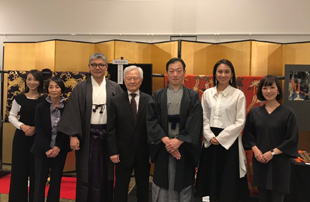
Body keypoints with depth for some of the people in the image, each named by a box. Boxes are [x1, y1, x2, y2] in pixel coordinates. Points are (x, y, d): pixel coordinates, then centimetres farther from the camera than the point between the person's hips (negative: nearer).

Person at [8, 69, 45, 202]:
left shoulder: (45, 100, -3)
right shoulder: (19, 98, 2)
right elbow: (12, 116, 3)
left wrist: (36, 128, -17)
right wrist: (22, 126, -14)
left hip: (38, 137, -1)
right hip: (21, 136, 1)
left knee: (36, 169, 5)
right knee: (19, 168, 5)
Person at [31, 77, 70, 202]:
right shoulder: (41, 107, -1)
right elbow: (39, 129, -5)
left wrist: (58, 147, -13)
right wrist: (47, 149, -14)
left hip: (60, 150, 0)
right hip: (42, 150, 0)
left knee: (56, 181, 9)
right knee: (40, 181, 4)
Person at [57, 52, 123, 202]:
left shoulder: (115, 88, 4)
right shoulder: (80, 88, 2)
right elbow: (73, 112, -3)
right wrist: (73, 135, -12)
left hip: (107, 136, 1)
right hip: (86, 136, 0)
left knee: (105, 174, 9)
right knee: (86, 174, 7)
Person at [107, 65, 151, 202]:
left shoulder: (149, 101, -3)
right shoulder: (115, 101, -2)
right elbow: (111, 129, -3)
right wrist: (113, 152, -8)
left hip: (143, 152, 1)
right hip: (123, 153, 0)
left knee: (143, 187, 16)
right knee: (121, 187, 13)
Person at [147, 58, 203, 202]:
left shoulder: (193, 96, 5)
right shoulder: (157, 96, 7)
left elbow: (195, 123, -4)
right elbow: (151, 120, -2)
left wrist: (178, 141, -14)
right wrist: (166, 140, -14)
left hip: (184, 148, 0)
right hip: (162, 147, 1)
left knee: (183, 185, 6)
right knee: (162, 184, 5)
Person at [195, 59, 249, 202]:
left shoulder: (238, 94, -5)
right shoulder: (207, 93, 5)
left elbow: (240, 122, -7)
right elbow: (204, 119, 7)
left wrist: (220, 137, -12)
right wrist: (210, 136, -8)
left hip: (229, 141, -3)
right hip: (210, 141, 3)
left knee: (228, 181, 5)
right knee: (211, 178, 10)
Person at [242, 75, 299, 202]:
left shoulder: (288, 113, -5)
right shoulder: (254, 112, 4)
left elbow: (292, 139, -6)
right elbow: (248, 135, 9)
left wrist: (272, 152, -13)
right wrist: (255, 149, -7)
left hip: (279, 163, -2)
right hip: (259, 161, 3)